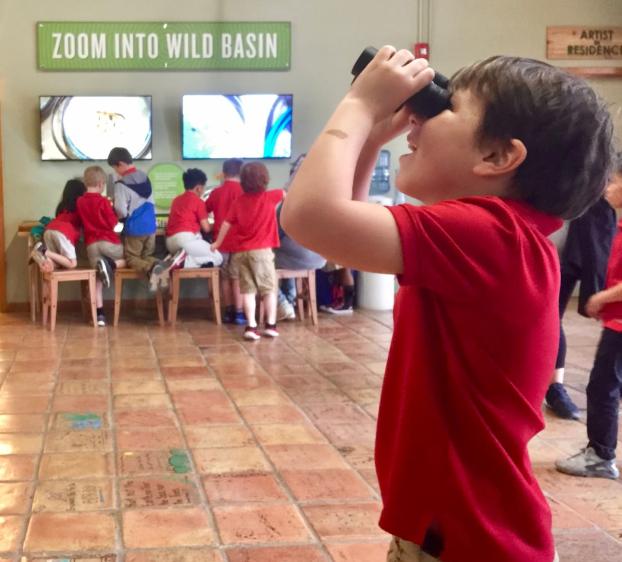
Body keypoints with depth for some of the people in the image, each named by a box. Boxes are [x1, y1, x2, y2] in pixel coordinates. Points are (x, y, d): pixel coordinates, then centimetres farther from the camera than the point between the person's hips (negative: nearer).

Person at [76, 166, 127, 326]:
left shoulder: (79, 202, 6)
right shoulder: (103, 201, -7)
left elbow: (81, 221, 15)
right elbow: (113, 223, -6)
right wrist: (111, 208, 10)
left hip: (91, 244, 4)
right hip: (109, 241, -4)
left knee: (97, 279, 7)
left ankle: (100, 314, -2)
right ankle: (111, 264, -16)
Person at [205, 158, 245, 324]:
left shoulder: (216, 192, 3)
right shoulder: (244, 192, -9)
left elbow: (205, 210, 17)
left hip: (221, 241, 3)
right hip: (239, 241, -3)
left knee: (225, 277, 12)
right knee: (237, 277, 2)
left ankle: (229, 311, 16)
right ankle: (239, 313, 0)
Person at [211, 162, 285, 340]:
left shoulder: (239, 201, 4)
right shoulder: (270, 197, -3)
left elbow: (226, 223, 5)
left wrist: (218, 243, 16)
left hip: (240, 251, 3)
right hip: (261, 251, -3)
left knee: (247, 290, 3)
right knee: (269, 289, 7)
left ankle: (251, 326, -3)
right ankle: (270, 325, 7)